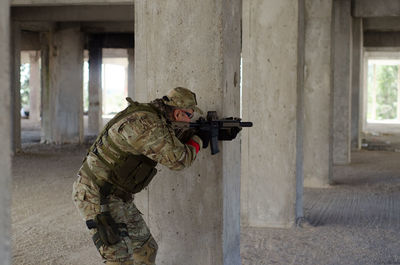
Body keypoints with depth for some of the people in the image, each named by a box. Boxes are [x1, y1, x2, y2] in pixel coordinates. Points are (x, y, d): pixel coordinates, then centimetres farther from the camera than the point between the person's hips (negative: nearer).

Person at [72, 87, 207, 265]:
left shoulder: (149, 115, 6)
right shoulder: (147, 124, -25)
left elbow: (171, 142, 20)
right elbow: (178, 159, -21)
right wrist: (198, 140, -1)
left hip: (117, 196, 10)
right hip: (96, 196, -10)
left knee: (146, 250, 16)